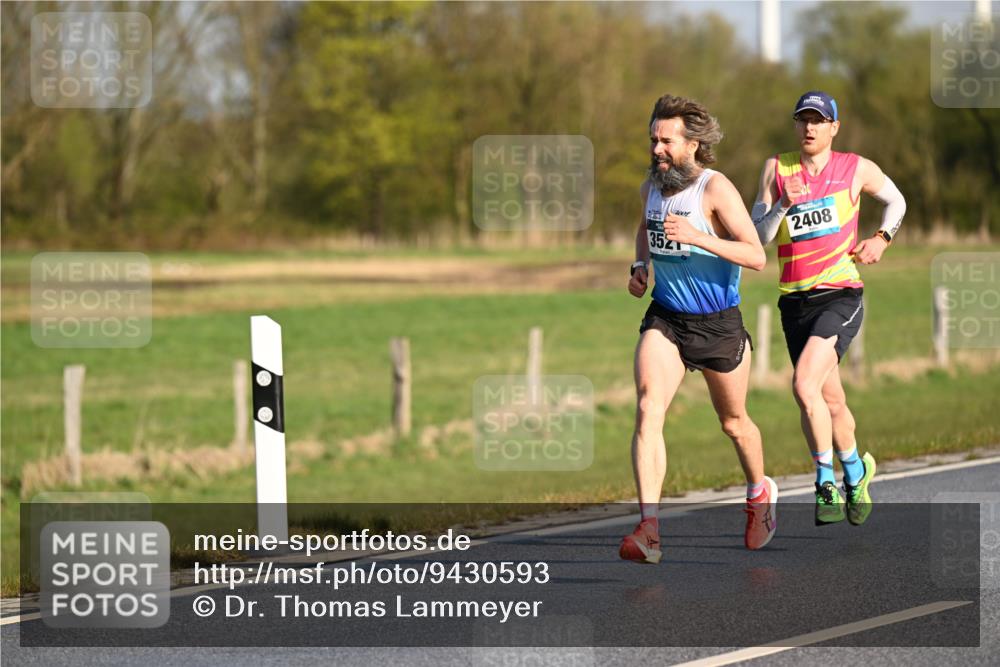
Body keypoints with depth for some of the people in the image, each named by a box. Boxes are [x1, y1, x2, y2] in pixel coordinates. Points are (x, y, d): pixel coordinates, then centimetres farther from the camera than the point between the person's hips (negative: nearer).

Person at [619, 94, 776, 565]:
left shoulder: (714, 189, -17)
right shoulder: (652, 186, 2)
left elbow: (756, 256, -25)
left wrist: (696, 237, -35)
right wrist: (640, 266, 7)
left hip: (719, 325, -4)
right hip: (665, 319, 4)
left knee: (733, 423, 16)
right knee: (647, 411, -19)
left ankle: (760, 492, 48)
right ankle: (648, 531, -26)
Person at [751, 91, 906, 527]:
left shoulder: (856, 169, 2)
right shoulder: (777, 169, 6)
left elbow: (896, 201, 22)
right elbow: (758, 236, 0)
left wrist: (882, 239, 6)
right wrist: (783, 205, -17)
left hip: (840, 295, -4)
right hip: (795, 300, 4)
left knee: (805, 385, -22)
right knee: (831, 401, 10)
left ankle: (827, 481, -11)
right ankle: (854, 472, 32)